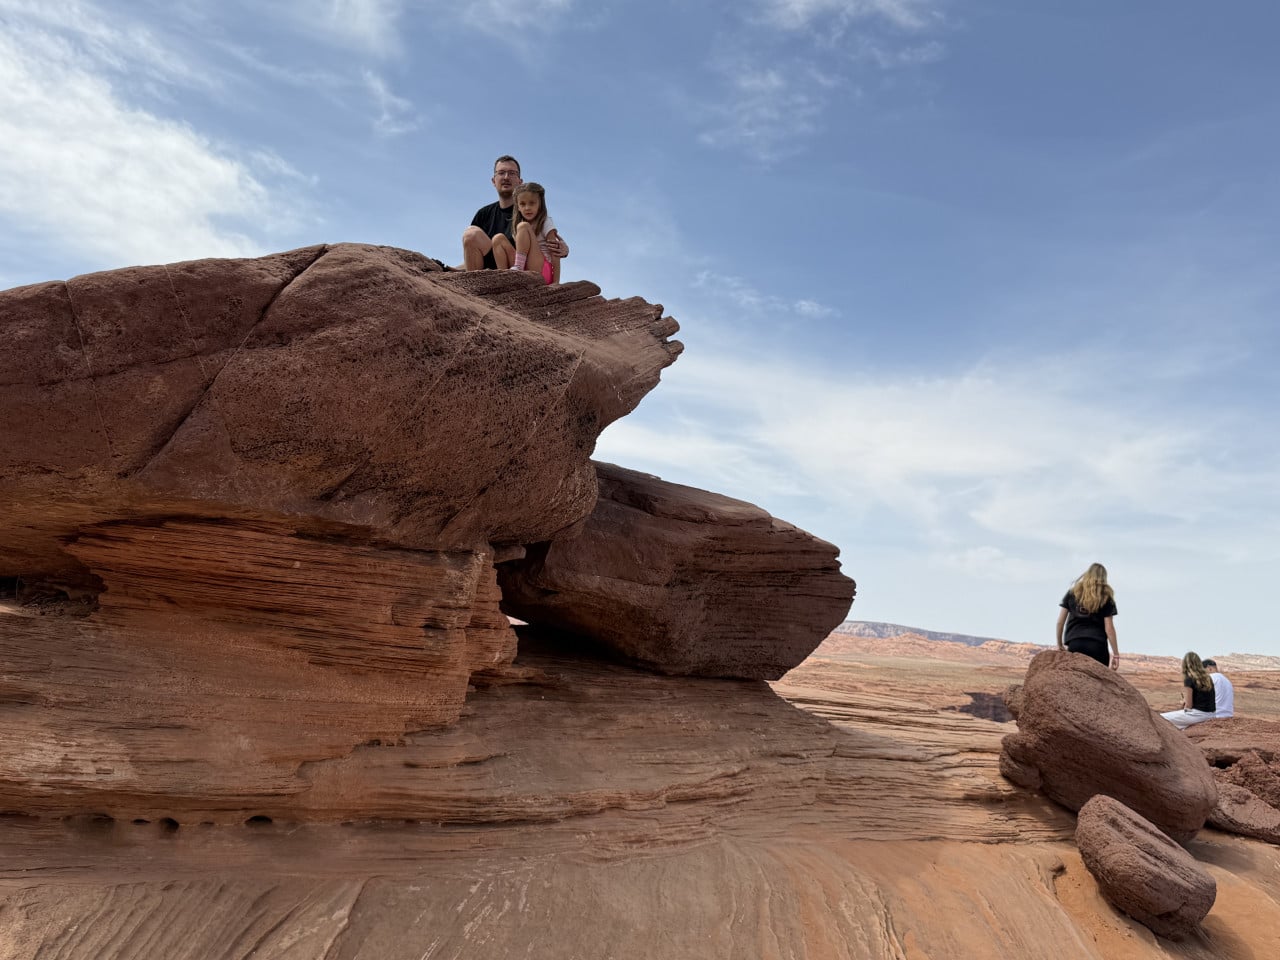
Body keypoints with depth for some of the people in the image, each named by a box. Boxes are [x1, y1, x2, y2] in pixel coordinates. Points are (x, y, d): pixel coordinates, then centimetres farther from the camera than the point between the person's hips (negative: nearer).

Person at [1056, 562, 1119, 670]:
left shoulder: (1073, 592, 10)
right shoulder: (1105, 596, 5)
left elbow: (1060, 622, 8)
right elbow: (1109, 628, 0)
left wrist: (1060, 645, 18)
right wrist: (1116, 654, 5)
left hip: (1074, 644, 2)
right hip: (1097, 645, -1)